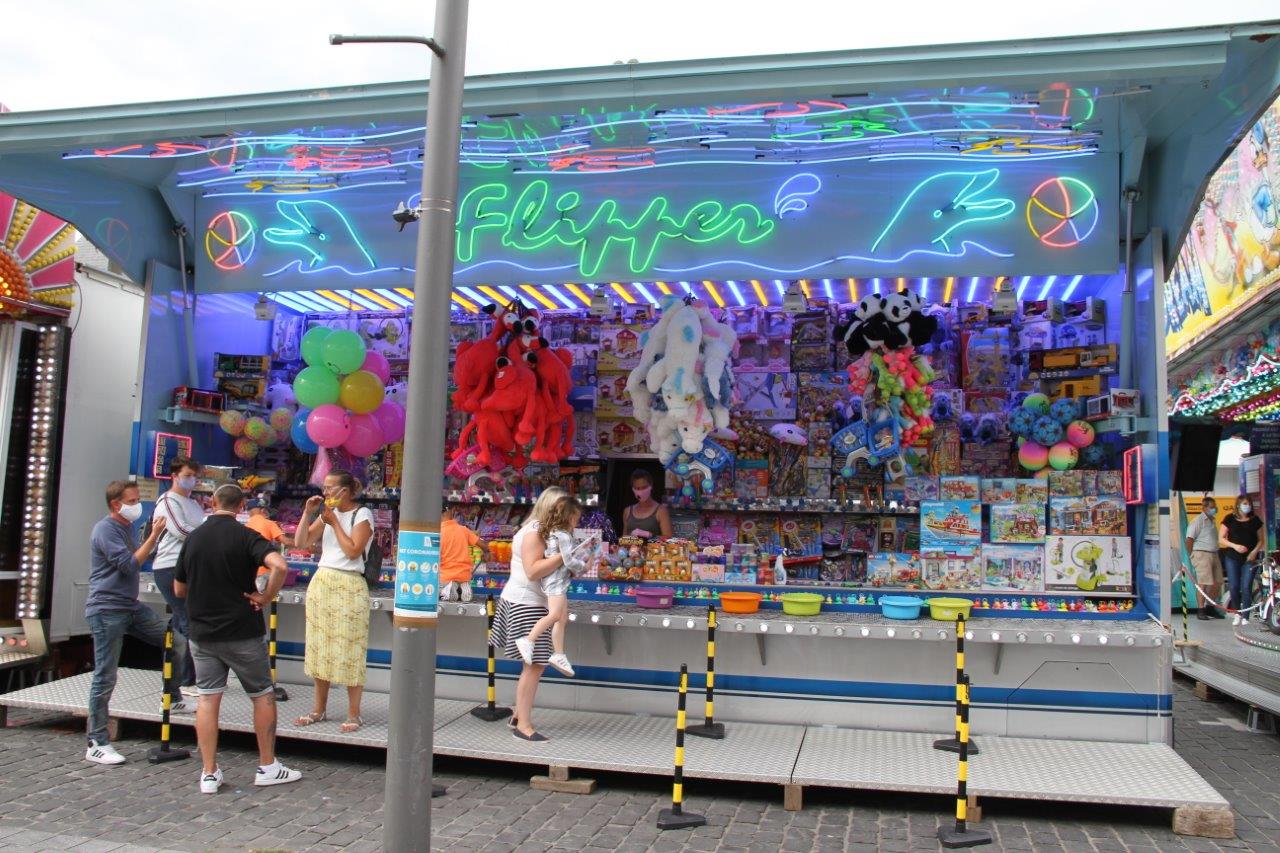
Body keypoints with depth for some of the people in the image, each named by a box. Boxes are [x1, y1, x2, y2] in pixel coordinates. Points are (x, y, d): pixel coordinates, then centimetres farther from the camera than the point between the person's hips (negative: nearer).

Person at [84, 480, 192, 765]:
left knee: (177, 642, 9)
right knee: (105, 678, -4)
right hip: (107, 611, -9)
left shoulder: (127, 527, 15)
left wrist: (155, 535, 13)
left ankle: (174, 700, 26)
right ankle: (97, 745, 3)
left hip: (132, 608, 9)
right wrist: (154, 535, -18)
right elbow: (129, 565, -20)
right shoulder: (105, 530, -14)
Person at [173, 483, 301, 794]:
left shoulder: (193, 538, 3)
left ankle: (209, 774, 8)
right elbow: (279, 565, -30)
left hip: (202, 632, 4)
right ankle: (268, 767, 15)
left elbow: (179, 590, 12)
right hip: (242, 633, -4)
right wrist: (265, 598, -16)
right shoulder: (245, 536, -11)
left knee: (208, 700, 7)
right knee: (263, 695, 9)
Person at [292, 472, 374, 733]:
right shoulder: (327, 513, 14)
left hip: (348, 587, -7)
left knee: (349, 652, -5)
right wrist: (308, 513, 1)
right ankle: (320, 710, 21)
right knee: (320, 648, 10)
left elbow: (353, 551, -15)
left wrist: (334, 522, -10)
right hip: (321, 583, 7)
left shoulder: (362, 515, -5)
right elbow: (300, 542, 10)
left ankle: (354, 715, 2)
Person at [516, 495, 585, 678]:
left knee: (563, 618, 10)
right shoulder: (563, 535, -13)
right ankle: (528, 640, -20)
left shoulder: (553, 532, 15)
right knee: (554, 614, -20)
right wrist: (583, 566, -2)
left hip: (558, 581, 11)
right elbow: (569, 560, -16)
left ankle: (558, 654, 11)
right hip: (556, 580, -11)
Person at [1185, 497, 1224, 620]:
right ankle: (1201, 610, -4)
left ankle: (1210, 607, 23)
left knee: (1217, 583, 9)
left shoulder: (1212, 521, 18)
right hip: (1202, 555, -8)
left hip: (1214, 555, 9)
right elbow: (1189, 540, -12)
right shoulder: (1198, 521, -9)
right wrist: (1192, 556, -12)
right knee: (1204, 583, -11)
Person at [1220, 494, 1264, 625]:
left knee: (1246, 587, -7)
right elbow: (1221, 539, 1)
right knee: (1233, 587, -2)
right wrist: (1235, 546, -15)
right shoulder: (1230, 519, 2)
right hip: (1232, 557, -1)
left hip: (1249, 558, 1)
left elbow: (1260, 540, 12)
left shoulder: (1255, 520, 7)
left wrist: (1255, 551, -7)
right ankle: (1237, 613, 18)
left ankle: (1245, 616, -1)